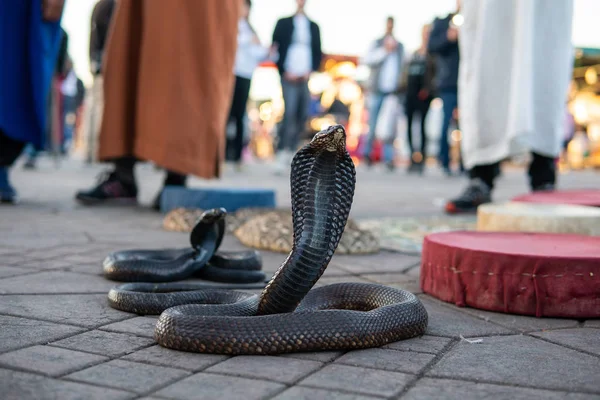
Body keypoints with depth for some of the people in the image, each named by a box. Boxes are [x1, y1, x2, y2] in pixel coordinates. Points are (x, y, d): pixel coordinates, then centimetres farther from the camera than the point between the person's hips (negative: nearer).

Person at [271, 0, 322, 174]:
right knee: (289, 112, -17)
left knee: (303, 116, 1)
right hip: (289, 77, -4)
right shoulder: (283, 23, 8)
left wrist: (311, 70, 0)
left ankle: (292, 150, 12)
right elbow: (275, 47, 4)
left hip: (306, 78, 4)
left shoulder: (313, 27, 15)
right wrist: (285, 71, -6)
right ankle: (282, 153, -17)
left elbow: (318, 52, 16)